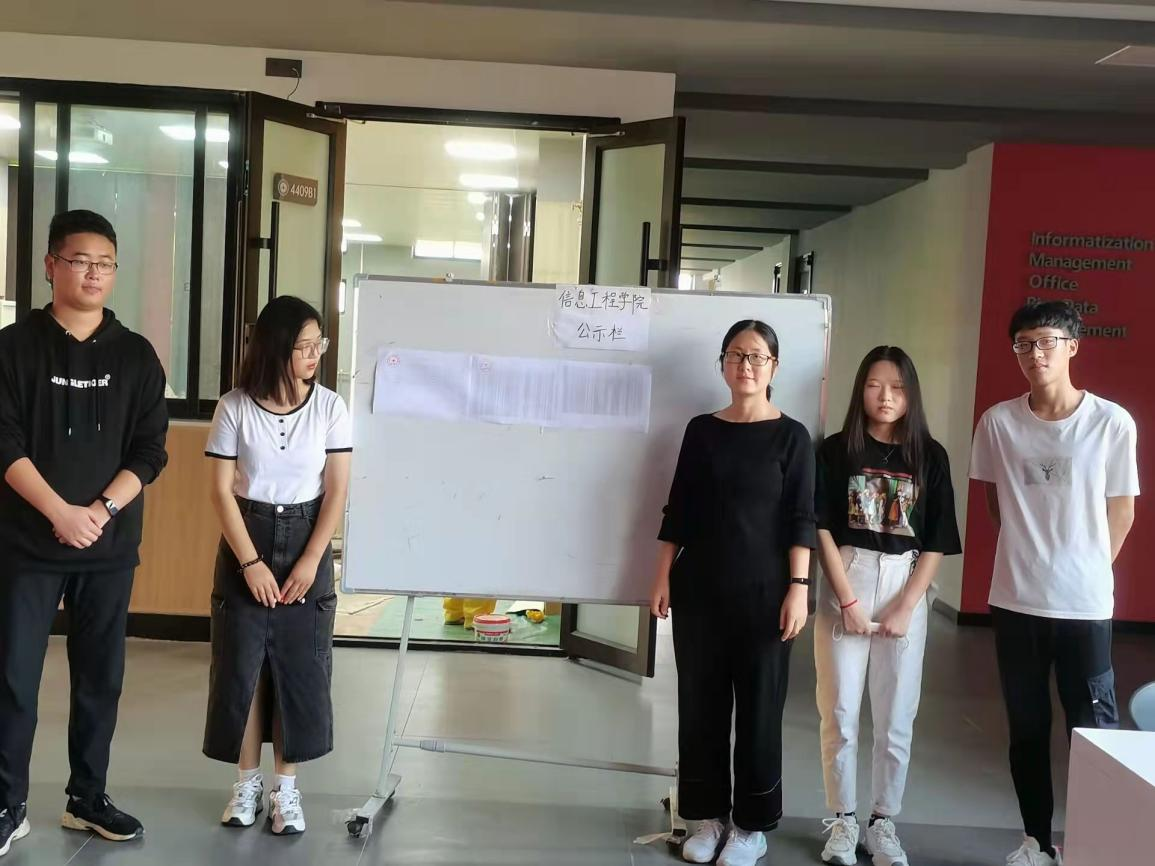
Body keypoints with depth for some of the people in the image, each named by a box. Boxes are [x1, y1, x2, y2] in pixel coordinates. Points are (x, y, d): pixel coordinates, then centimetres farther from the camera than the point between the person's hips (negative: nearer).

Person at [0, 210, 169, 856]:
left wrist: (101, 510, -13)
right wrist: (60, 512, -18)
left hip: (111, 546, 2)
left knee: (101, 677, 9)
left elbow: (150, 450, 0)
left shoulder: (136, 355, 4)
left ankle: (88, 798, 24)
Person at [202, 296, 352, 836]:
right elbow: (222, 491, -6)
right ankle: (247, 782, 19)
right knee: (241, 664, 4)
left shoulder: (330, 408, -4)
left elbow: (337, 492, -4)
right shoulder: (235, 408, -7)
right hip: (245, 544, 0)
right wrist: (251, 563, -11)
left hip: (306, 543, 1)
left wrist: (310, 562, -10)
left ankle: (286, 787, 15)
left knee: (300, 667, 3)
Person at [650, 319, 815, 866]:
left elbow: (802, 519, -4)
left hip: (761, 592, -3)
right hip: (698, 589, 3)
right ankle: (708, 816, 22)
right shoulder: (702, 430, 7)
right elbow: (678, 510, 8)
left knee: (759, 709, 4)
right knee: (700, 705, 8)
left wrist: (798, 588, -12)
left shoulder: (791, 436, -1)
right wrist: (662, 577, 3)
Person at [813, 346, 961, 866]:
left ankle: (883, 824, 20)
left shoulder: (930, 457, 3)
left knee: (896, 719, 5)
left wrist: (904, 608, -7)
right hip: (844, 587, -1)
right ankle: (842, 822, 18)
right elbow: (822, 529, -4)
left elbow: (937, 542, 1)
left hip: (906, 590, 1)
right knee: (840, 714, 3)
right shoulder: (837, 450, -1)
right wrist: (847, 601, -10)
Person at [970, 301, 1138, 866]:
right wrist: (1033, 552, 9)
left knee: (1094, 731, 3)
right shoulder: (998, 422, -3)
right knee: (1027, 729, 13)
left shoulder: (1113, 423, -8)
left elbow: (1121, 512, 3)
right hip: (1015, 601, 2)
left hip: (1086, 605, -2)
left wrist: (1085, 569, 6)